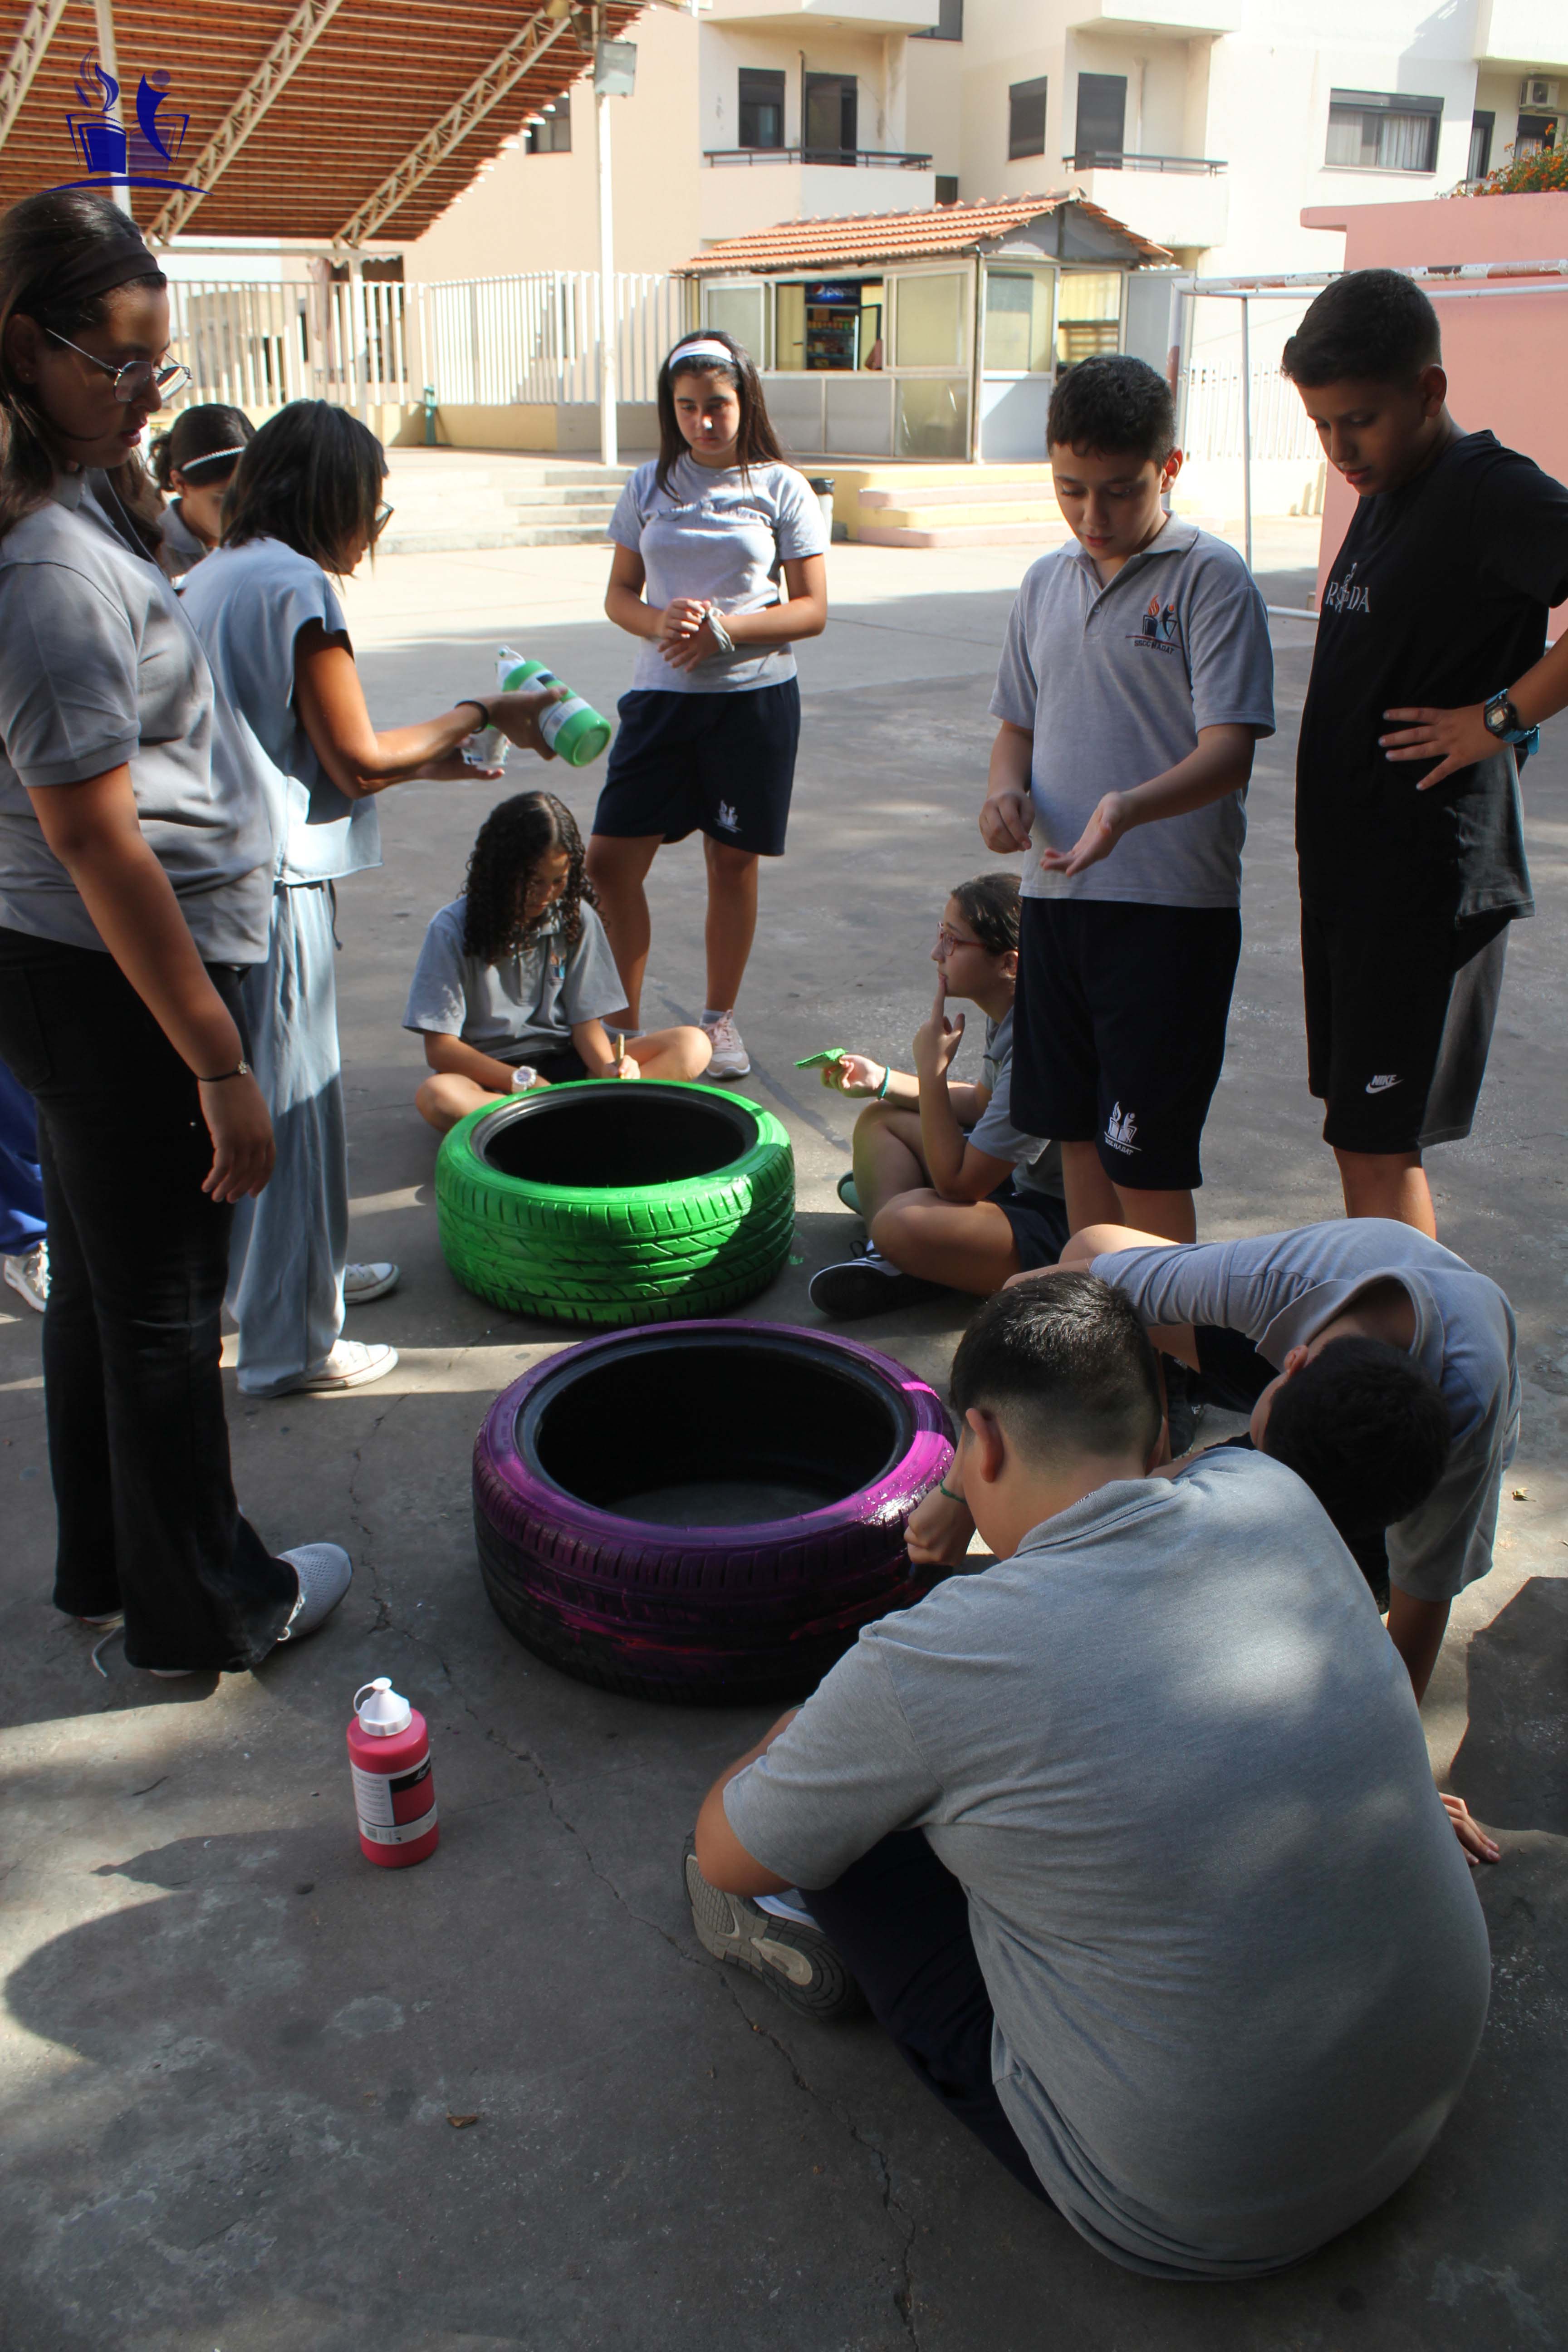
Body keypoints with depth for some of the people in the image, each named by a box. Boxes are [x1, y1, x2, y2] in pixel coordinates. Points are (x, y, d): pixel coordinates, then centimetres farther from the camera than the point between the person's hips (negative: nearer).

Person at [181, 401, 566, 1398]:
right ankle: (290, 1343, 12)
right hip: (273, 884, -10)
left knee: (249, 1090, 21)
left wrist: (425, 755, 18)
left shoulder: (213, 577, 14)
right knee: (292, 1104, 1)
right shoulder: (298, 586, -14)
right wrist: (476, 716, -1)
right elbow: (357, 761, -14)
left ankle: (301, 1270, 39)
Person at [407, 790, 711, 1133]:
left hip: (566, 1065, 3)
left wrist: (608, 1069, -20)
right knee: (437, 1096, -39)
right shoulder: (454, 929, -8)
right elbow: (440, 1048, -11)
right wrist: (525, 1082, -22)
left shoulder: (576, 917, 2)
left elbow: (586, 1018, 2)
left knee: (692, 1046, -16)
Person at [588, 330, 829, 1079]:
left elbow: (812, 610, -3)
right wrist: (660, 622, -13)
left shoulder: (781, 489, 0)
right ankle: (621, 1021, 12)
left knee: (733, 862, 6)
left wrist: (723, 629, -17)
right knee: (609, 862, -3)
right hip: (662, 693, 2)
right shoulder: (649, 486, 7)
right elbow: (619, 595, 10)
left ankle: (720, 1018, 23)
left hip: (754, 695, -2)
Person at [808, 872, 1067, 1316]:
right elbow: (983, 1104, 21)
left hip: (1066, 1228, -11)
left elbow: (958, 1184, -24)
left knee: (904, 1223, -36)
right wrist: (882, 1080, 11)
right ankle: (893, 1263, -8)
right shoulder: (1008, 1016, 1)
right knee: (880, 1119, 13)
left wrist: (932, 1070, -19)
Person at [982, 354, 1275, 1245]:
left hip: (1173, 907, -6)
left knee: (1147, 1157, -3)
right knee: (1078, 1133, 15)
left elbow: (1228, 749, -16)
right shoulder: (1047, 582, 11)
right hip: (1056, 896, 6)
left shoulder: (1210, 578, -9)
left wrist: (1132, 806, -35)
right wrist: (1007, 790, -2)